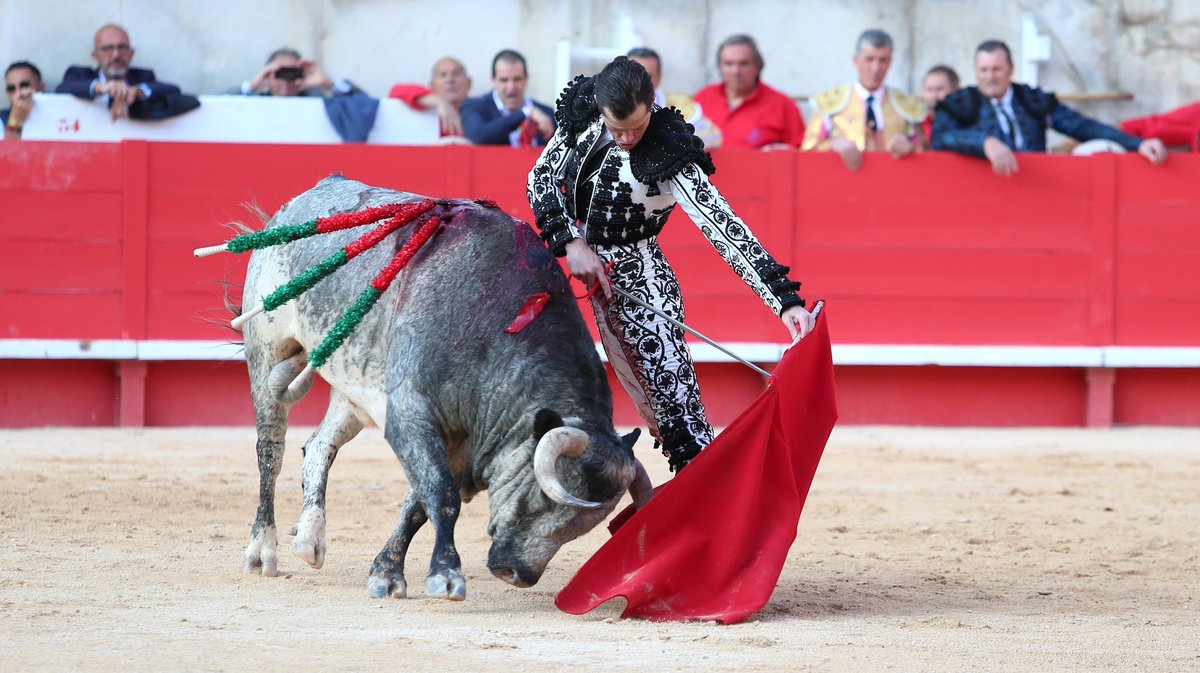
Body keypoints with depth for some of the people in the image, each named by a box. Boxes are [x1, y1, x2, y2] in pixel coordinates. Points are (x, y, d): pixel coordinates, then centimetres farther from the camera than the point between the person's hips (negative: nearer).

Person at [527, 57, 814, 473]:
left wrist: (785, 300, -34)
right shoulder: (583, 115, -7)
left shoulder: (669, 156, -22)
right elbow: (541, 178, 3)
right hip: (583, 267, 5)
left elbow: (723, 227, -27)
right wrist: (572, 241, -13)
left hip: (638, 284, -5)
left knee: (675, 404, -11)